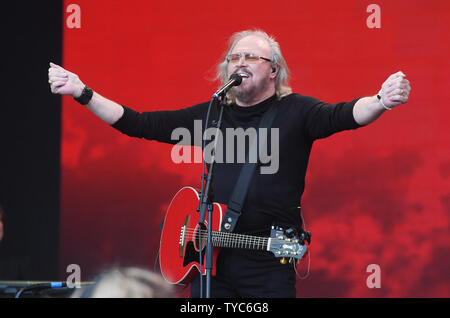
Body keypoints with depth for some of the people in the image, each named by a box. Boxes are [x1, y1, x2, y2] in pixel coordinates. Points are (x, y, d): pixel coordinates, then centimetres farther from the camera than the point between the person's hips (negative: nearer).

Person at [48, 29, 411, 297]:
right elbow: (140, 124, 12)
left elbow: (342, 115, -18)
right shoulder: (211, 115, 11)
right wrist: (83, 93, 7)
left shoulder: (295, 111, 0)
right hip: (212, 259, 4)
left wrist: (381, 101, -39)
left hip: (271, 264, -3)